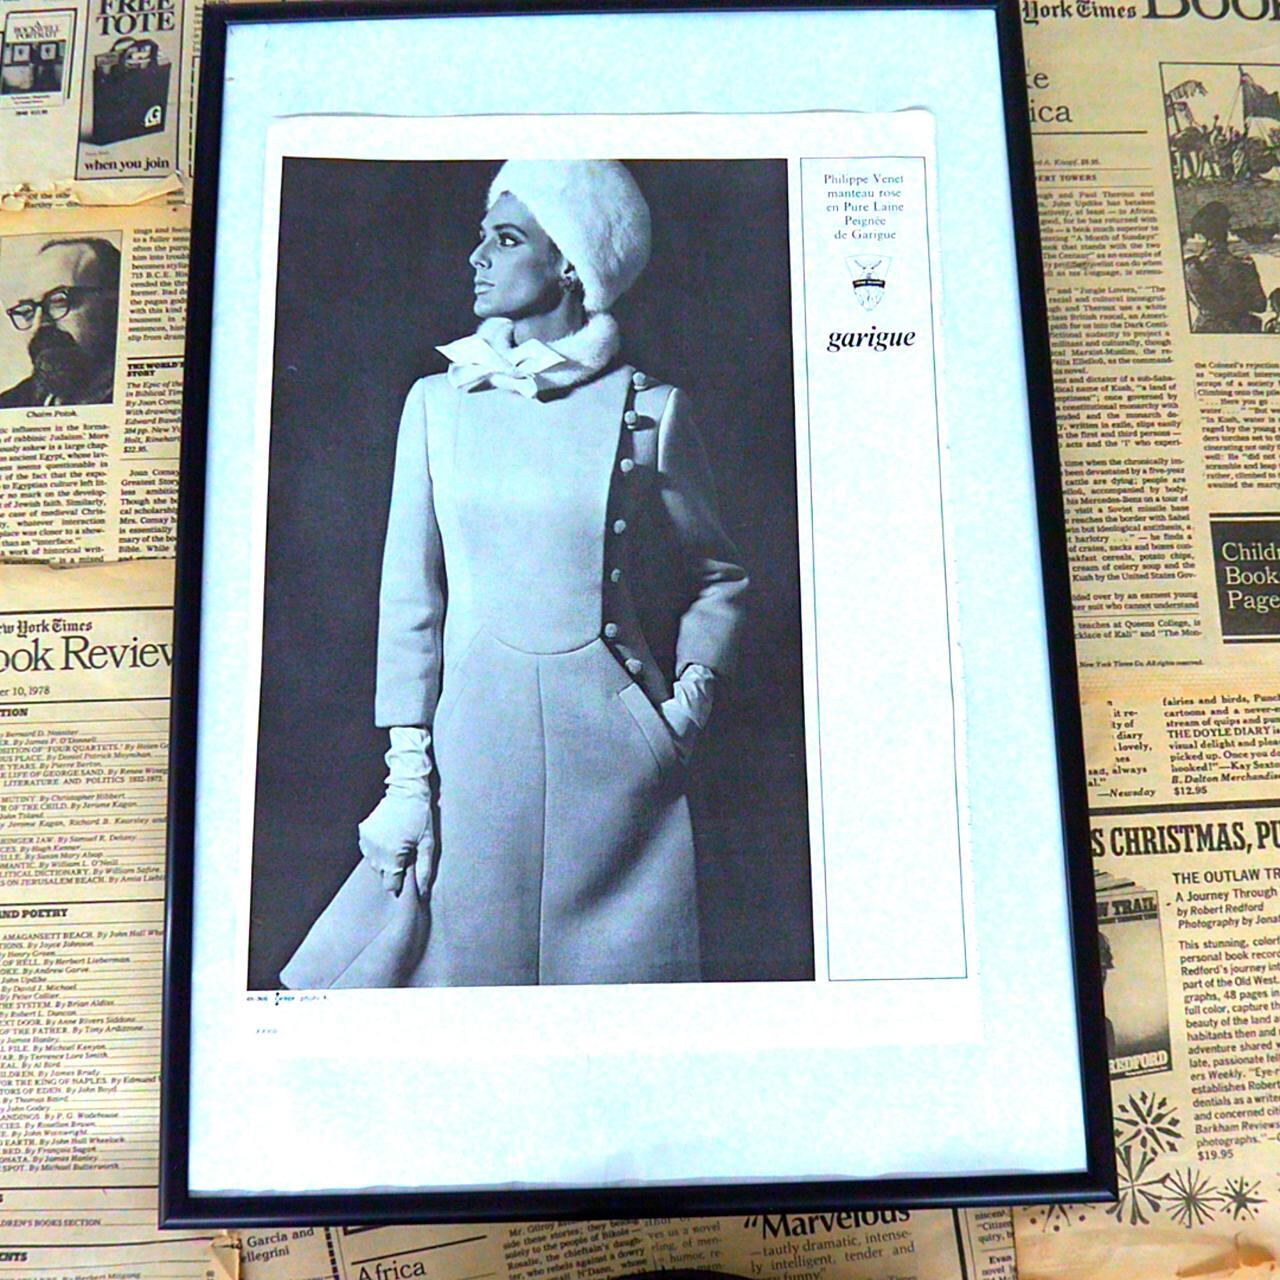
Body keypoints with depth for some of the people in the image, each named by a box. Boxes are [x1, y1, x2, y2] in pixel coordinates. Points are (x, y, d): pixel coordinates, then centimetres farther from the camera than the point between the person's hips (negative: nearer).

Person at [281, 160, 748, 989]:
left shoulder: (649, 409, 2)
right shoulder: (440, 402, 7)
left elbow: (720, 577, 11)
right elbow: (410, 595, 4)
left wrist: (691, 698, -4)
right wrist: (408, 776, -1)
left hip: (614, 756, -1)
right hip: (475, 743, 2)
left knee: (618, 998, 6)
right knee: (466, 965, 8)